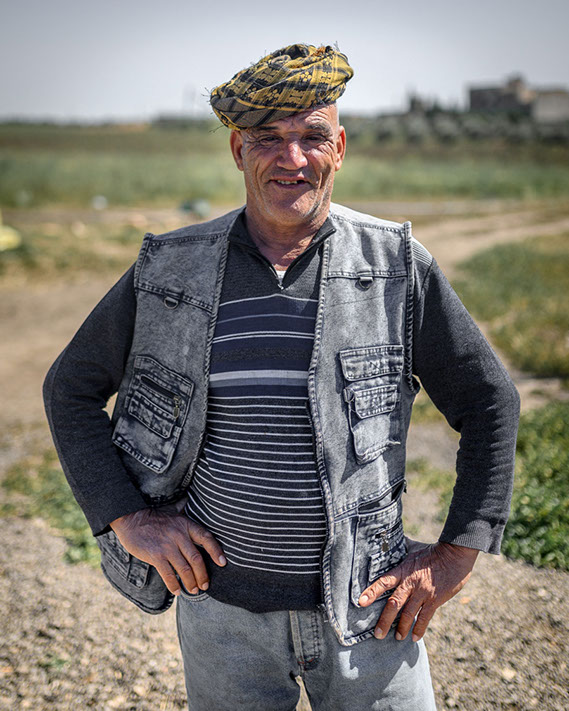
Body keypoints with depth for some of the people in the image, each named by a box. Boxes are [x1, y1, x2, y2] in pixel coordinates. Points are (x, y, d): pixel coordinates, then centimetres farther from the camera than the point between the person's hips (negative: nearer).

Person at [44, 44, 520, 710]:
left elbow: (490, 403, 1)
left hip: (366, 606, 0)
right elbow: (71, 387, 6)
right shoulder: (170, 269, -5)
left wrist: (455, 556, -4)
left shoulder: (398, 267, -7)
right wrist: (126, 517, -5)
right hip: (222, 601, 1)